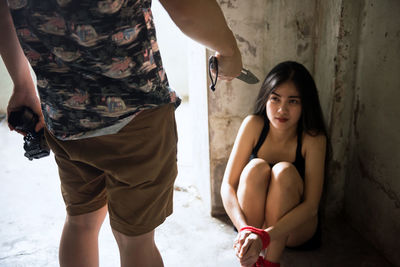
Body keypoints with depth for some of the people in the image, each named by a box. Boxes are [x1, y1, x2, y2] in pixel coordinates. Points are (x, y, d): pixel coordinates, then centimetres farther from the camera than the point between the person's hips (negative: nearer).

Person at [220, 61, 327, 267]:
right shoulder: (254, 125, -16)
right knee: (256, 168, -28)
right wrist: (245, 229, -37)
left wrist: (264, 237, -39)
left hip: (294, 228, -1)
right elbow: (227, 186, -20)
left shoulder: (313, 138, -20)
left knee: (284, 171, -29)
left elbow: (311, 205, -26)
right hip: (251, 218, 1)